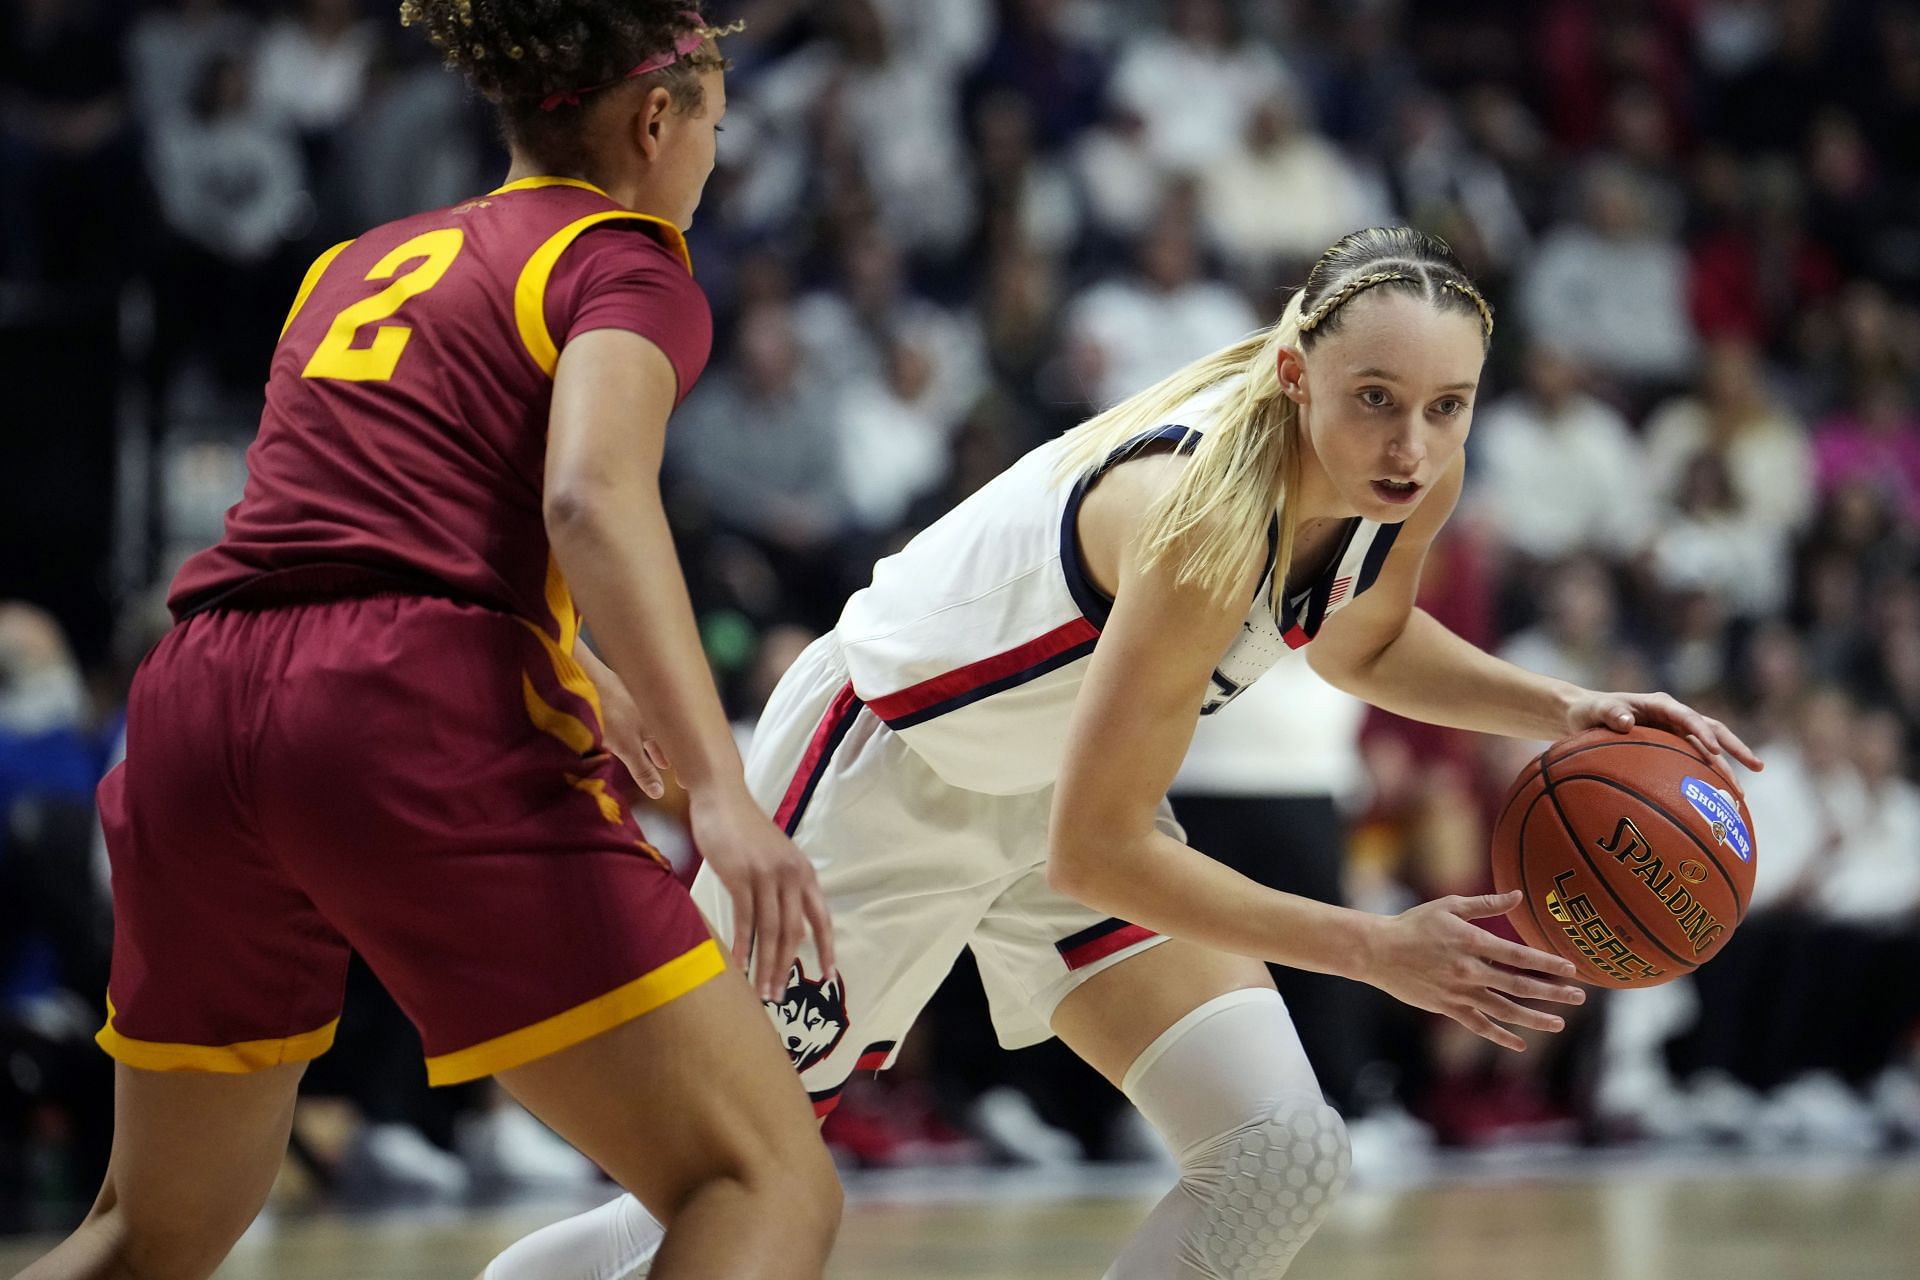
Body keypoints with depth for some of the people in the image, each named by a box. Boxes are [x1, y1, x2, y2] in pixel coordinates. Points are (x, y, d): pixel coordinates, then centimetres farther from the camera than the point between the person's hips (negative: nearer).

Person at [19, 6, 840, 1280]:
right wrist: (721, 792, -23)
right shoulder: (628, 263, 7)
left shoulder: (361, 262, 28)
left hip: (199, 704, 7)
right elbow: (592, 500, -14)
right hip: (425, 716, -7)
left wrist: (576, 671, 55)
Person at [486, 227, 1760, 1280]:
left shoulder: (1412, 488, -16)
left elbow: (1361, 645, 10)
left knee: (1286, 1153, -8)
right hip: (884, 774, -7)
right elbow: (1091, 854, -34)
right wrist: (1377, 949, -34)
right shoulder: (1209, 512, -39)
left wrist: (1563, 709, -6)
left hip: (1062, 783, 7)